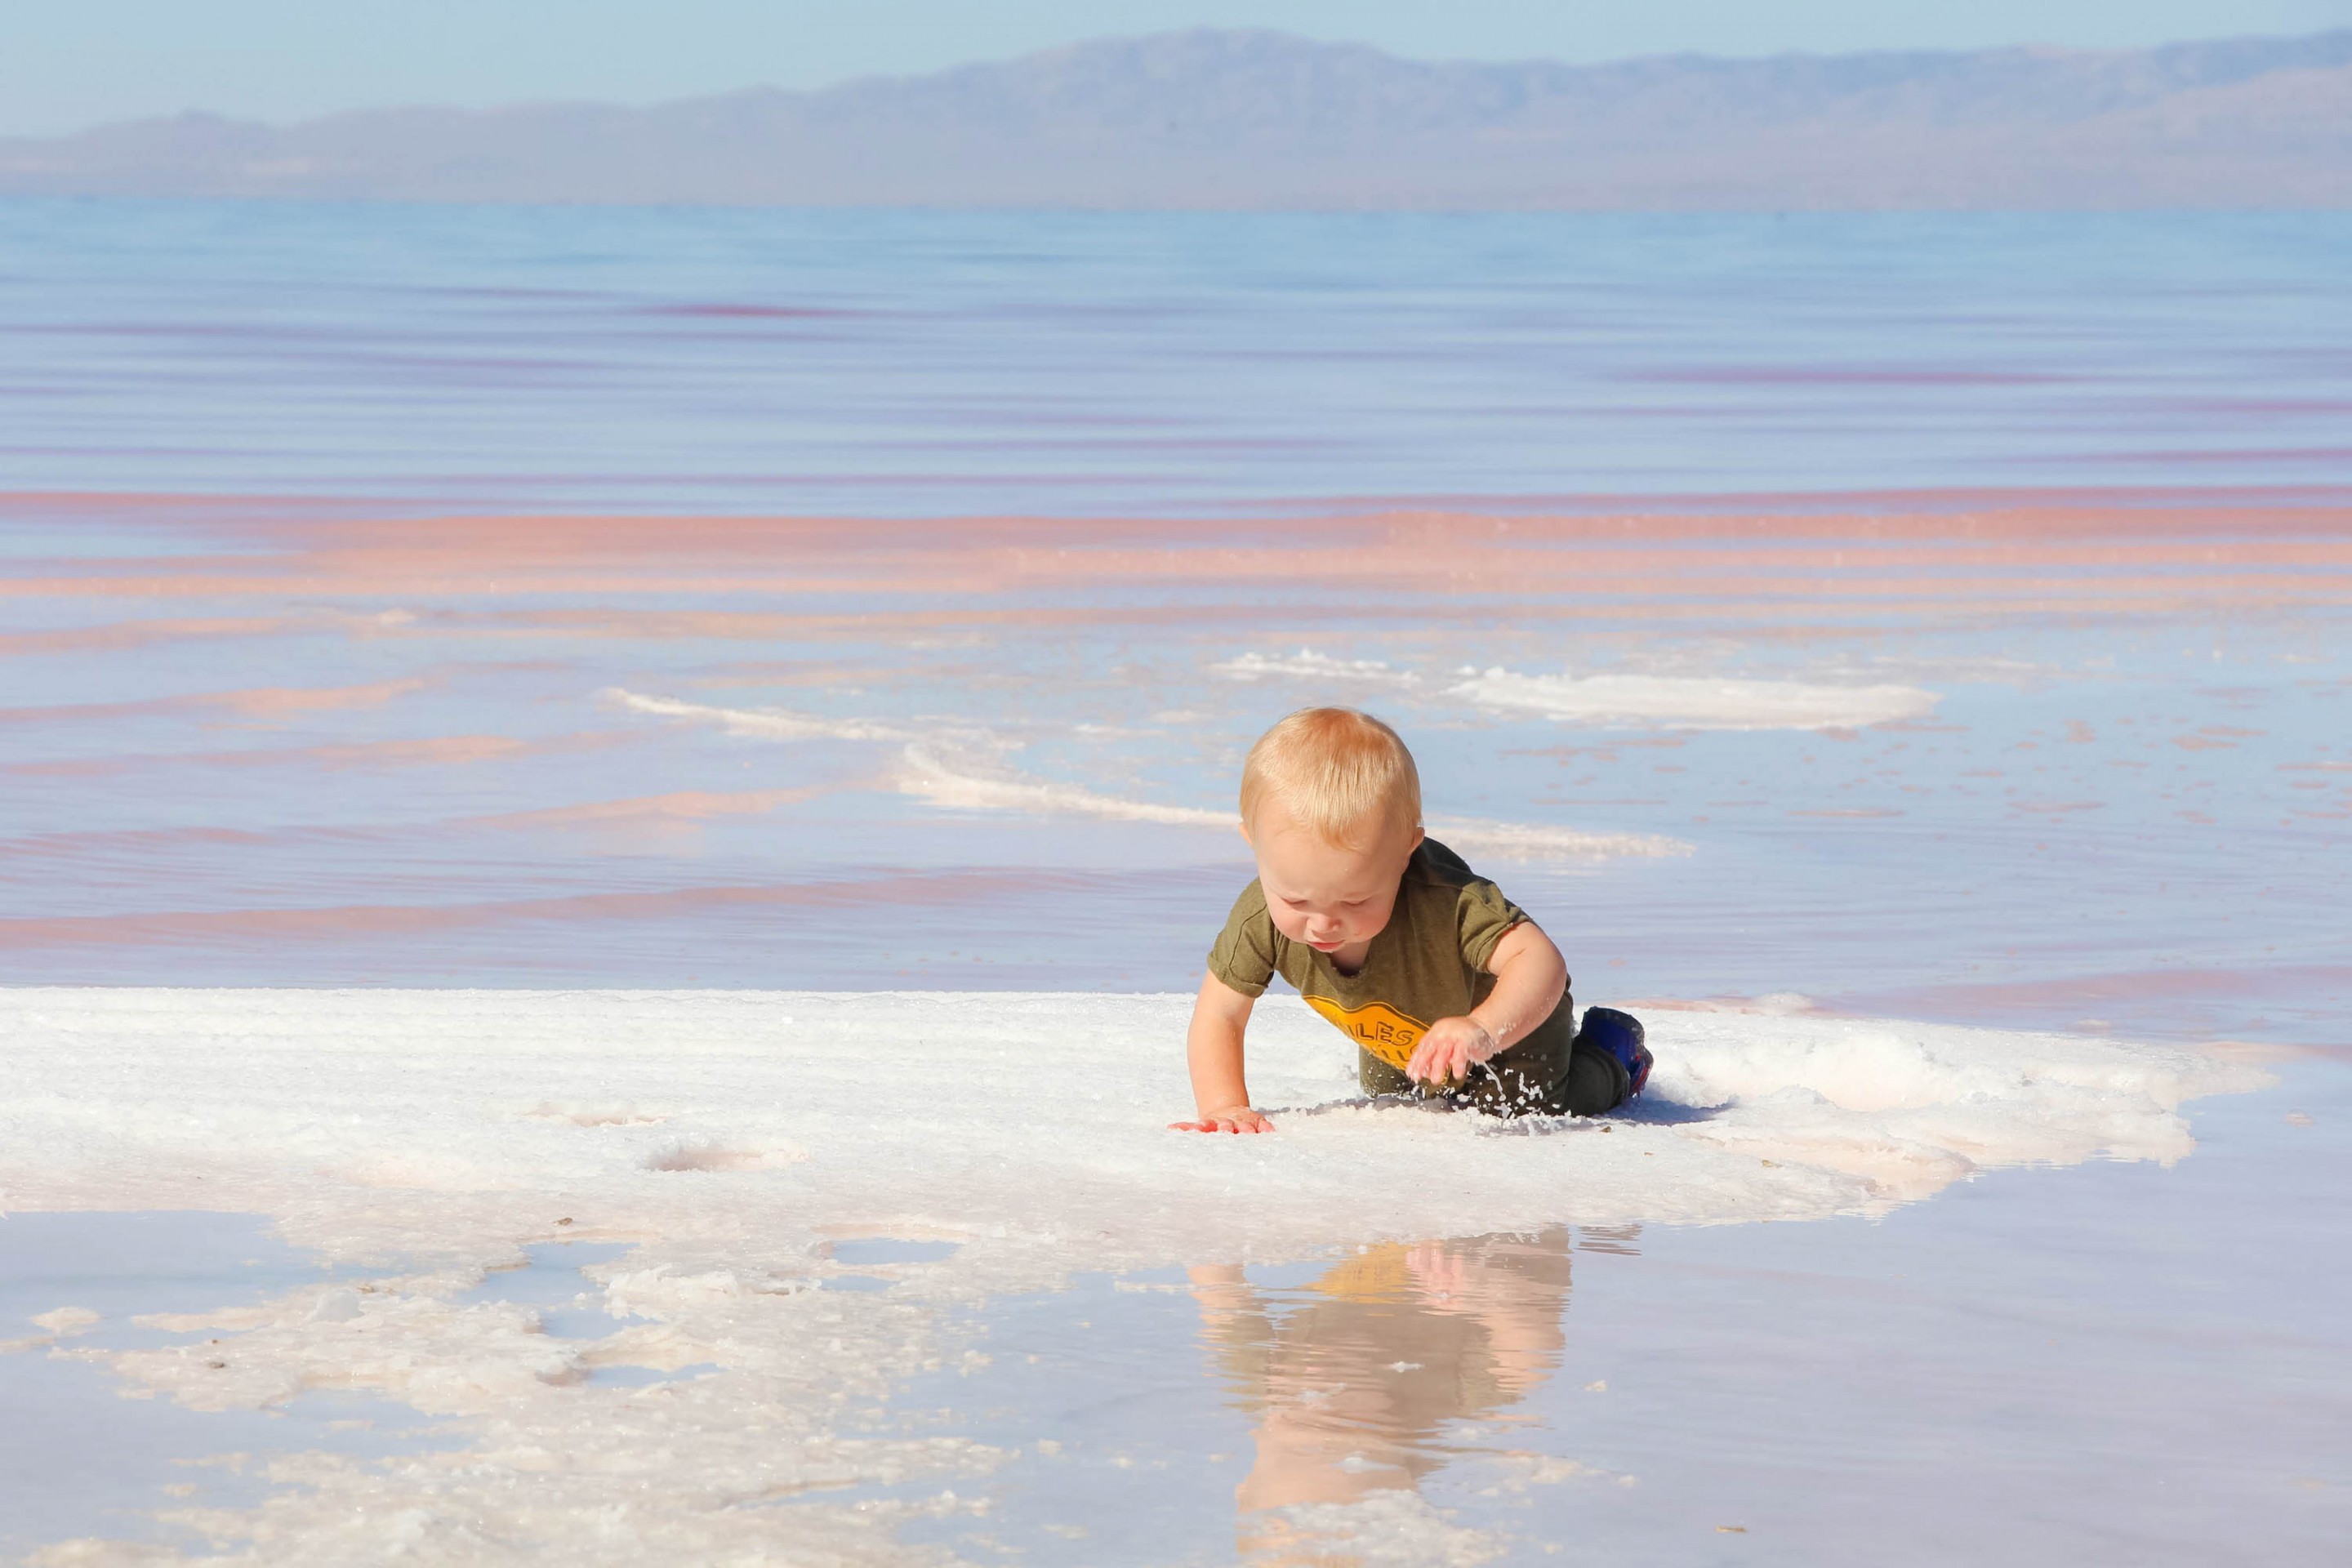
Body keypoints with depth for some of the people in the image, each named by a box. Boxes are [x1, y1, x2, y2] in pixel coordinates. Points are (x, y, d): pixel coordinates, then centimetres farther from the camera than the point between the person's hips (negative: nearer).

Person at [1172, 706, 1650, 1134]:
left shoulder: (1448, 903, -49)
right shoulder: (1261, 919, -36)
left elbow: (1541, 960, -56)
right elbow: (1218, 1015, -24)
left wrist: (1483, 1029, -74)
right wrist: (1224, 1107, -39)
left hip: (1511, 1018, -5)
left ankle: (1611, 1054, 19)